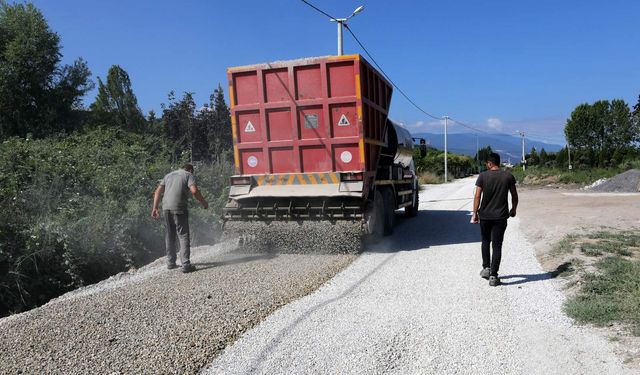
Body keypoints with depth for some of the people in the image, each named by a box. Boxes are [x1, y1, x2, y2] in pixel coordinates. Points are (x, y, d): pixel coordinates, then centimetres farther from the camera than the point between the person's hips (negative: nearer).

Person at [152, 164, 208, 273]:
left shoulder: (169, 175, 24)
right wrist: (204, 202, 2)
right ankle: (186, 264, -7)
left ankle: (170, 262, 22)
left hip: (166, 207, 6)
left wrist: (155, 208, 14)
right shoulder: (189, 175, 7)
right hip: (179, 208, -5)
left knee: (170, 235, 17)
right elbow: (194, 191, -10)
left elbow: (158, 191, 16)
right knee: (183, 235, -2)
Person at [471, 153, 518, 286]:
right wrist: (513, 209, 23)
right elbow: (514, 196, 7)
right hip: (501, 216, 0)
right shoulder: (508, 176, 1)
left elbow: (477, 196, -8)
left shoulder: (483, 176, -4)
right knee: (497, 245, 2)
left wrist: (475, 213, -2)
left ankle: (486, 268, 22)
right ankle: (493, 276, 0)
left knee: (485, 241, 21)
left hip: (485, 215, 0)